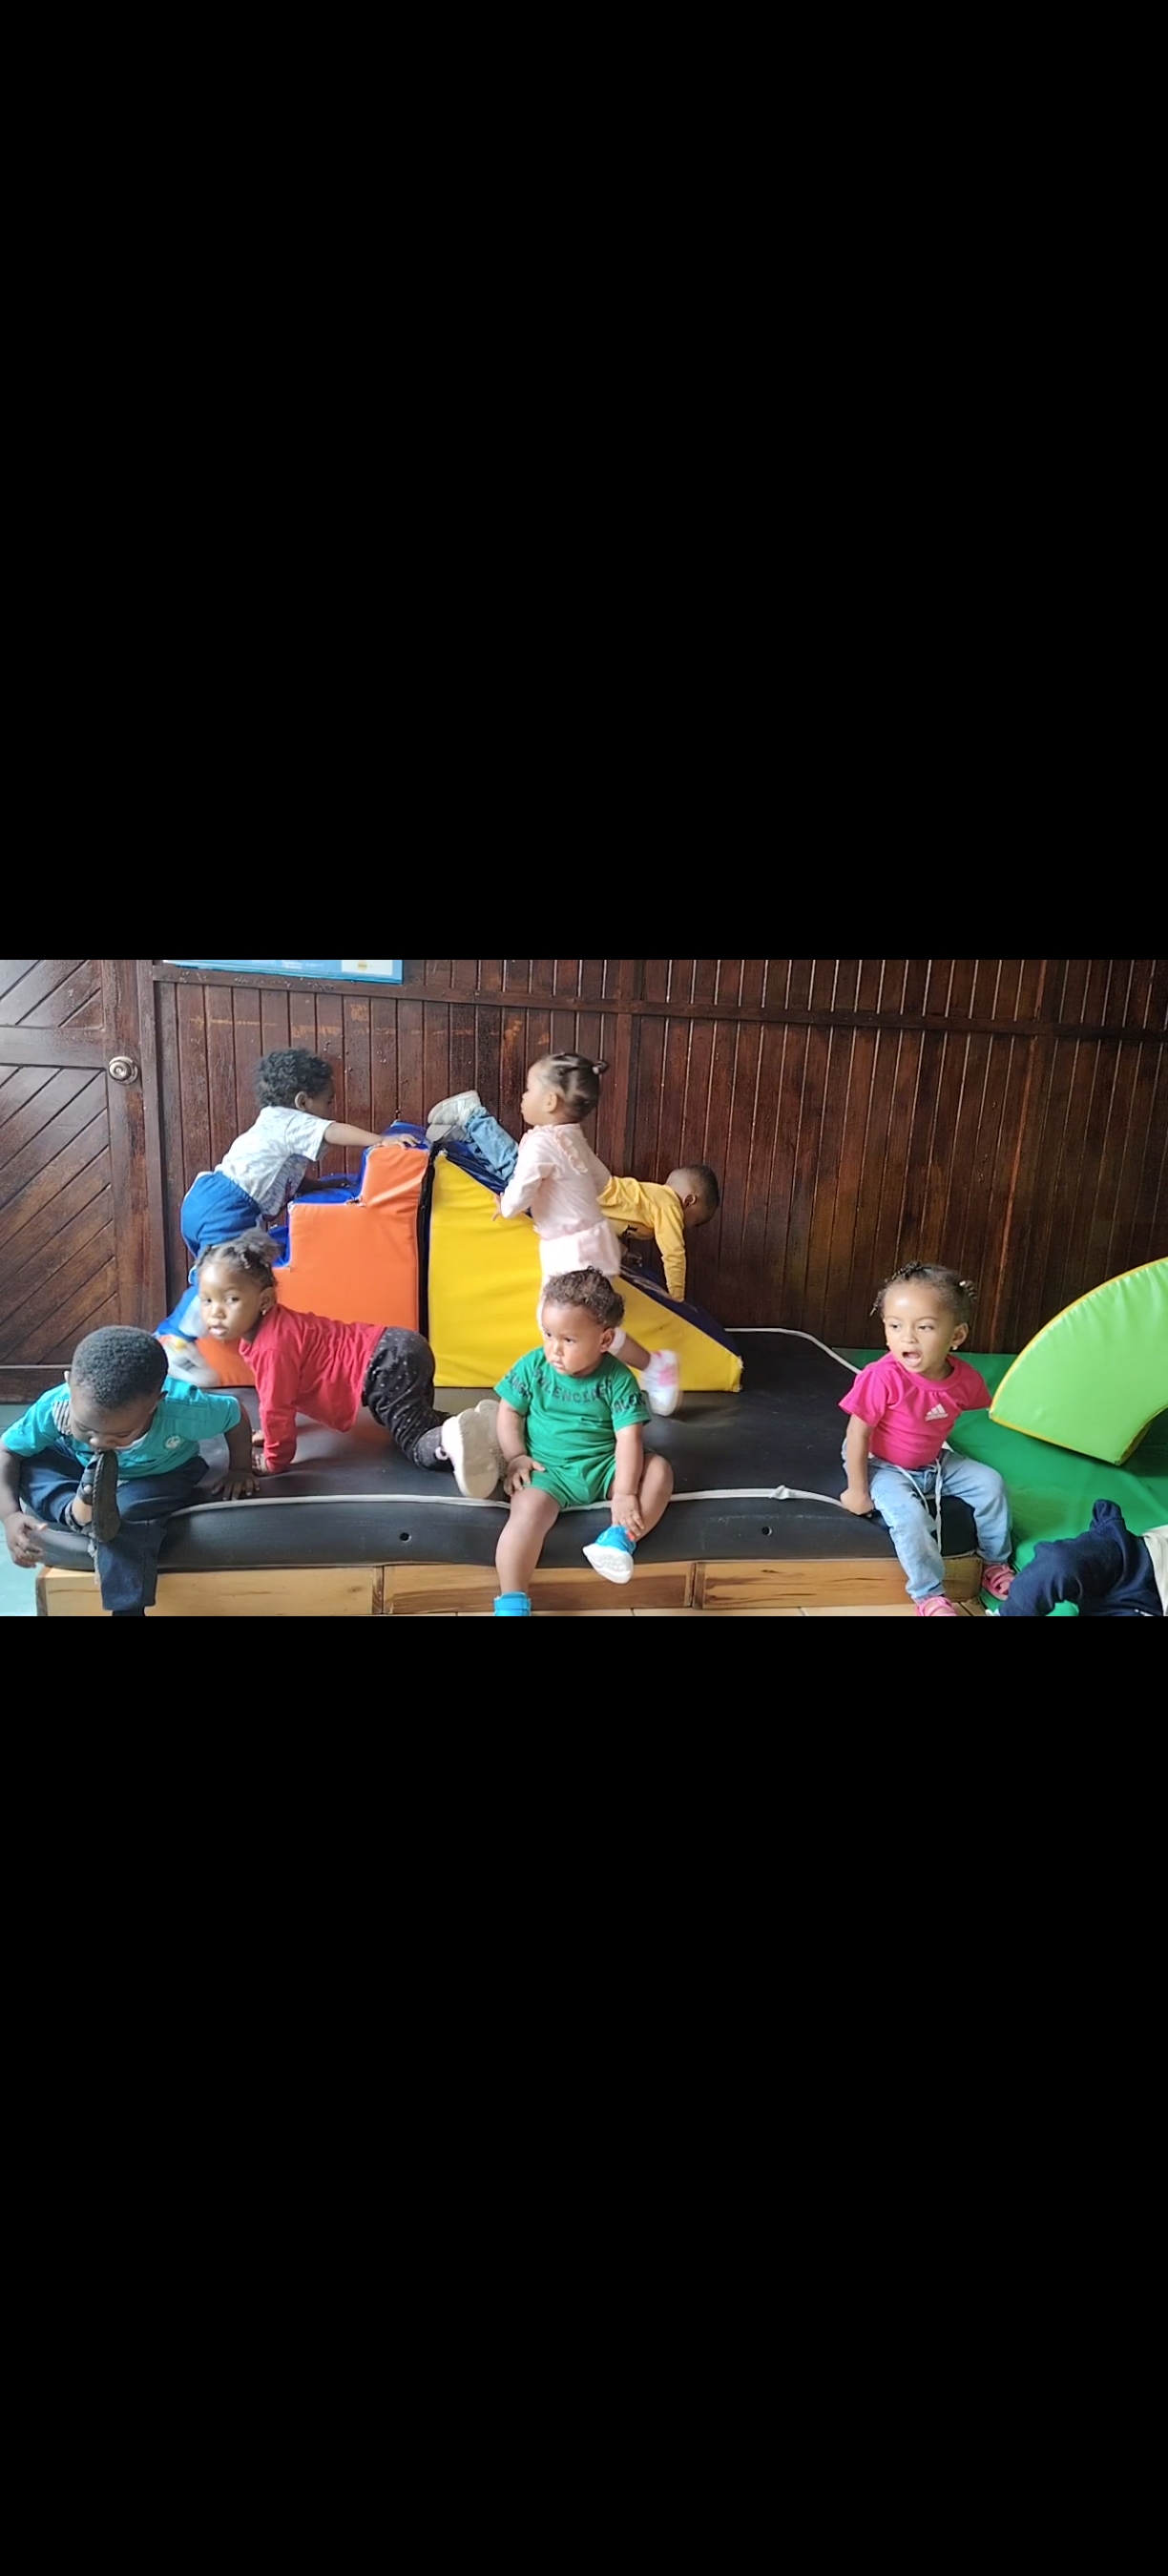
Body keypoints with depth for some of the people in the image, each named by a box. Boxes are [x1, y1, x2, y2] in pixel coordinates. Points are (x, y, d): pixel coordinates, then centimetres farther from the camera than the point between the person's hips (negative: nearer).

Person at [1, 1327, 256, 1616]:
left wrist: (240, 1470, -8)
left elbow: (236, 1415, -19)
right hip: (83, 1474, 3)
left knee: (128, 1516, -33)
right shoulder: (56, 1407, -34)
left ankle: (128, 1607, -20)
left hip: (157, 1478, -2)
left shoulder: (184, 1412, -39)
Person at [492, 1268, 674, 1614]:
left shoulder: (617, 1378, -10)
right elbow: (509, 1411, 4)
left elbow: (628, 1437, -16)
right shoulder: (532, 1366, -5)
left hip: (603, 1466, 1)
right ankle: (511, 1604, -28)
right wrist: (515, 1457, -11)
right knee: (528, 1510, -29)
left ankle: (620, 1538, -31)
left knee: (659, 1470, -17)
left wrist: (625, 1494, -24)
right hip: (546, 1470, -1)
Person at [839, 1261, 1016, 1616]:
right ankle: (929, 1595, -10)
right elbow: (857, 1434, -25)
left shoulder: (963, 1378, -17)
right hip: (884, 1467, -5)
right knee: (908, 1514, -29)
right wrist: (858, 1491, -19)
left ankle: (995, 1565, 20)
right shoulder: (882, 1378, -33)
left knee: (990, 1483, -1)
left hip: (935, 1462, 6)